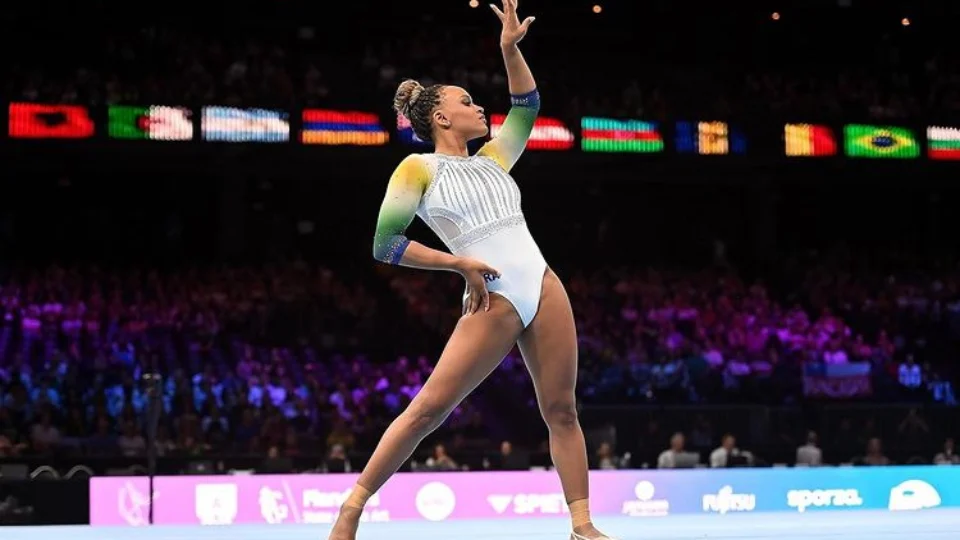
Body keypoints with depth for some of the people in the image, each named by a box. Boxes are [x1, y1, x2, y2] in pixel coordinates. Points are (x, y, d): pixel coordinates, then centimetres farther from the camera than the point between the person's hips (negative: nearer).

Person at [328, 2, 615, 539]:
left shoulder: (491, 161, 19)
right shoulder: (418, 168, 1)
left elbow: (527, 106, 27)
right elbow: (385, 244, -5)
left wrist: (511, 48, 13)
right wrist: (461, 263, -8)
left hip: (544, 288, 6)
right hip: (493, 301, -6)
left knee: (562, 409, 2)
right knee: (430, 408, -8)